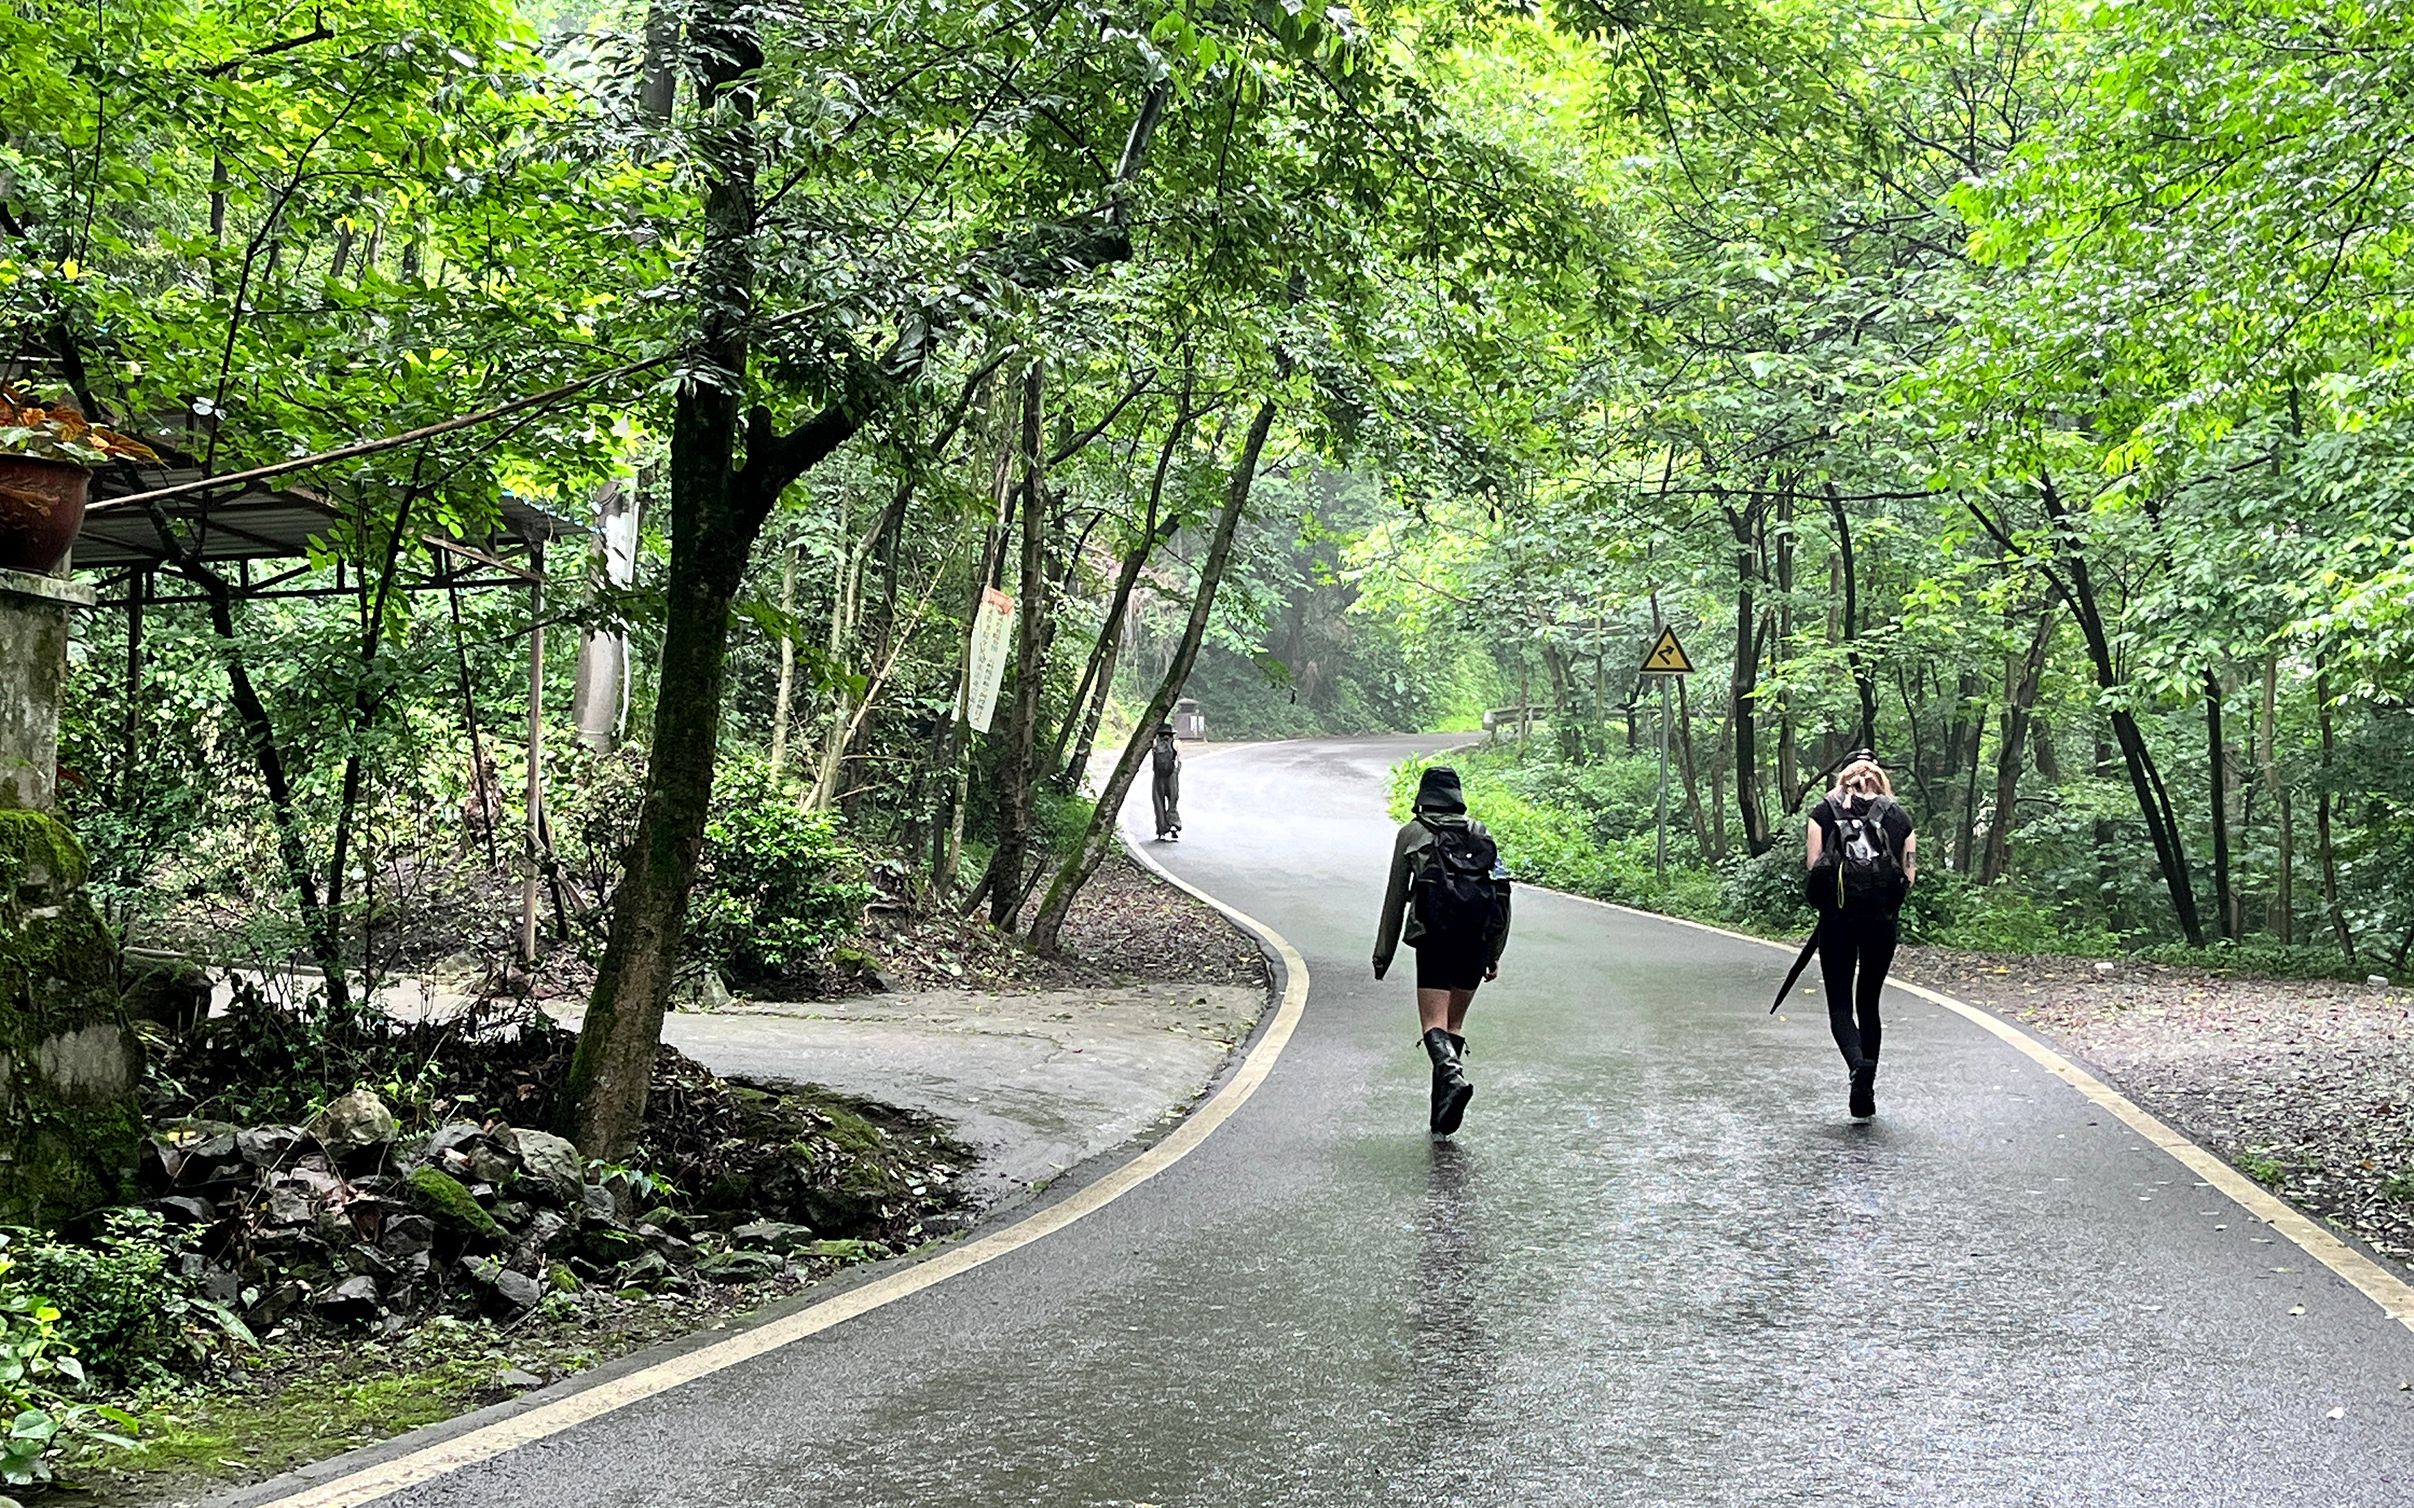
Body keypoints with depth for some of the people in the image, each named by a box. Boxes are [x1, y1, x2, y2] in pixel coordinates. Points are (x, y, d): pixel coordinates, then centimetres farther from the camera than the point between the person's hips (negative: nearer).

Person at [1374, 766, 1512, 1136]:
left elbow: (1395, 897, 8)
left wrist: (1383, 955, 13)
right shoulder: (1479, 832, 16)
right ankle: (1441, 1117, 11)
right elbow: (1501, 891, 12)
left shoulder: (1411, 833, 8)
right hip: (1477, 938, 4)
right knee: (1455, 1022, 14)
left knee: (1434, 1023, -4)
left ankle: (1452, 1076, -34)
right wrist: (1494, 953, 15)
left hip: (1434, 937, -3)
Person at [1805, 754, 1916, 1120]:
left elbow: (1813, 866, -3)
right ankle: (1866, 1095, 16)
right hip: (1883, 920, 2)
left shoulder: (1824, 811, 5)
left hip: (1838, 919, -2)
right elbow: (1909, 874, 4)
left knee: (1840, 1005, 5)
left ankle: (1858, 1063, -24)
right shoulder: (1898, 815, 9)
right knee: (1868, 1003, 15)